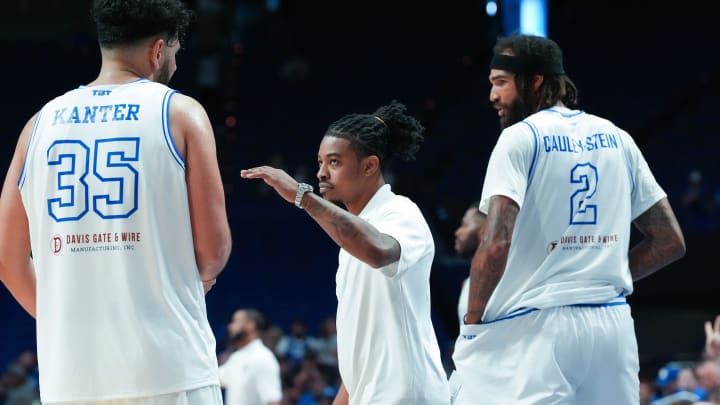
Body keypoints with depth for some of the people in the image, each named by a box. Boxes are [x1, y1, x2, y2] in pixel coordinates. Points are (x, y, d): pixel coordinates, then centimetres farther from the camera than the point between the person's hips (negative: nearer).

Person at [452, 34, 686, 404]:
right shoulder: (617, 138, 14)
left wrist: (471, 322, -6)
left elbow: (497, 243, -16)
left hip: (539, 327, -6)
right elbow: (670, 241, 14)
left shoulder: (520, 138, -4)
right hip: (613, 324, 6)